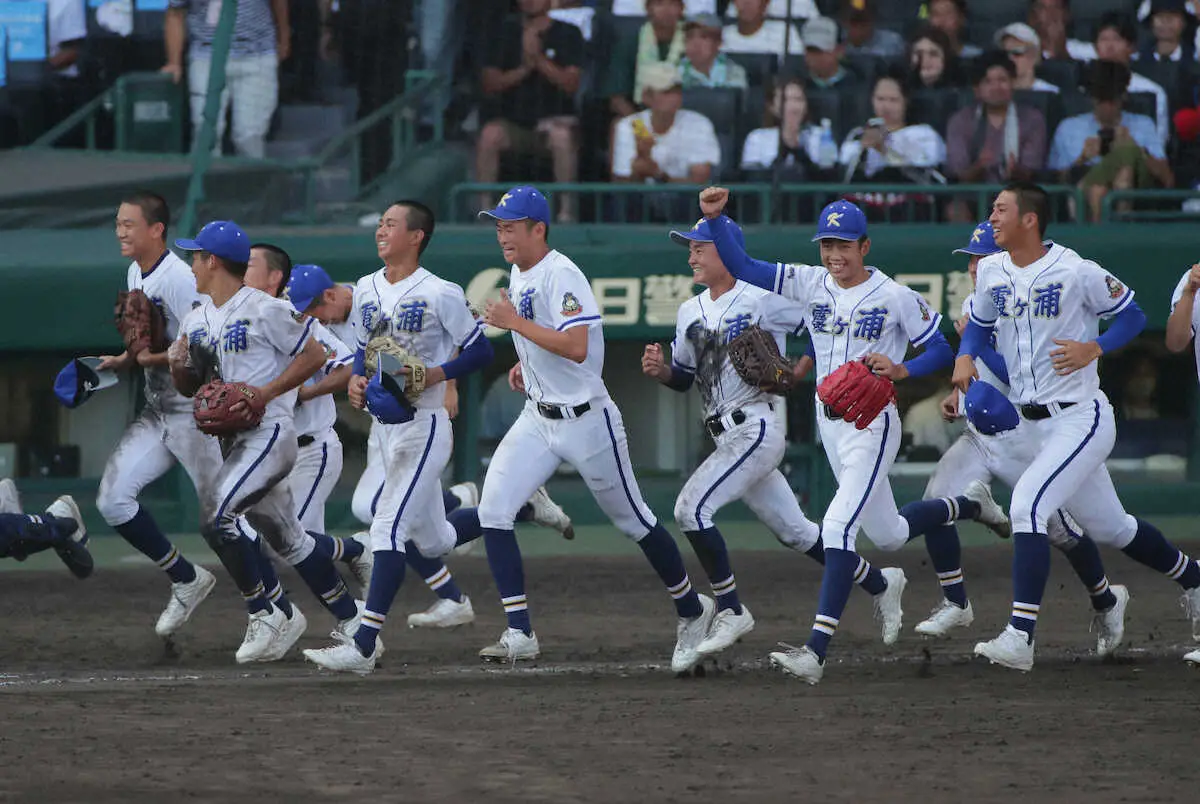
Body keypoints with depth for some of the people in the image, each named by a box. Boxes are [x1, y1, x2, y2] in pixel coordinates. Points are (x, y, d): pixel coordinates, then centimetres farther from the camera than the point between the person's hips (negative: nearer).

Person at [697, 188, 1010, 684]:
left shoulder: (895, 297, -10)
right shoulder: (809, 284, 2)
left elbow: (943, 348, -5)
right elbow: (742, 267, -3)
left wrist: (902, 370, -23)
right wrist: (715, 219, -18)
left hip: (873, 423, -6)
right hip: (828, 420, 7)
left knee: (838, 526, -20)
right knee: (888, 534, 19)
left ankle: (817, 651, -25)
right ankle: (968, 505, 50)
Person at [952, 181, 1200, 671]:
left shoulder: (1076, 272, -13)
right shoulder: (991, 272, 4)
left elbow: (1131, 315, -2)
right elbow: (979, 324, 19)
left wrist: (1094, 348, -19)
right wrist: (965, 356, -2)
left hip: (1079, 418, -7)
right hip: (1028, 424, 7)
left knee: (1027, 504, -24)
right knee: (1107, 527, 17)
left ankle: (1020, 638, -27)